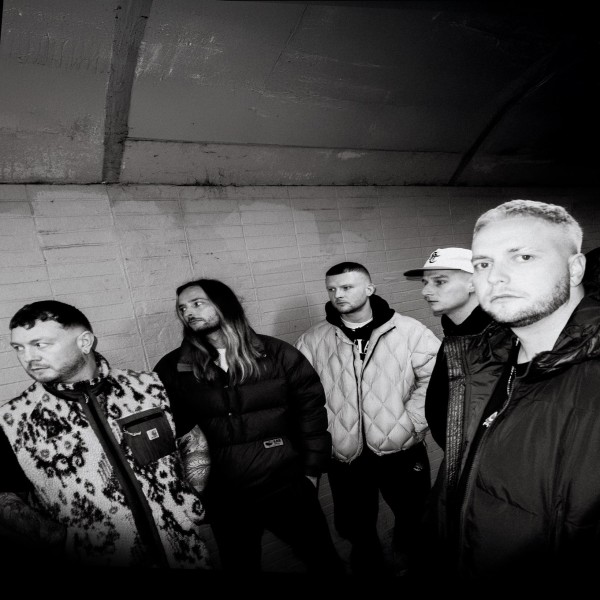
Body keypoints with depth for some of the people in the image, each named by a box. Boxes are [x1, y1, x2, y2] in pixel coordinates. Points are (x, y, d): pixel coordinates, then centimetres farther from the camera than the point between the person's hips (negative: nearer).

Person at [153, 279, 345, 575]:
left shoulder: (276, 353, -7)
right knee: (240, 565, 21)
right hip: (223, 500, 1)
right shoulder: (172, 369, -5)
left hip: (288, 489, 0)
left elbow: (311, 411, -2)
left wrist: (312, 471, -1)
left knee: (325, 562, 18)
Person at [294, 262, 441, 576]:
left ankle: (410, 565, 48)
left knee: (414, 520, 18)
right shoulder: (312, 340, -1)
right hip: (345, 457, 2)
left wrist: (412, 423, -10)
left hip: (401, 451, -1)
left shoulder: (408, 330, -7)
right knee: (354, 527, 19)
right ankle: (370, 568, 48)